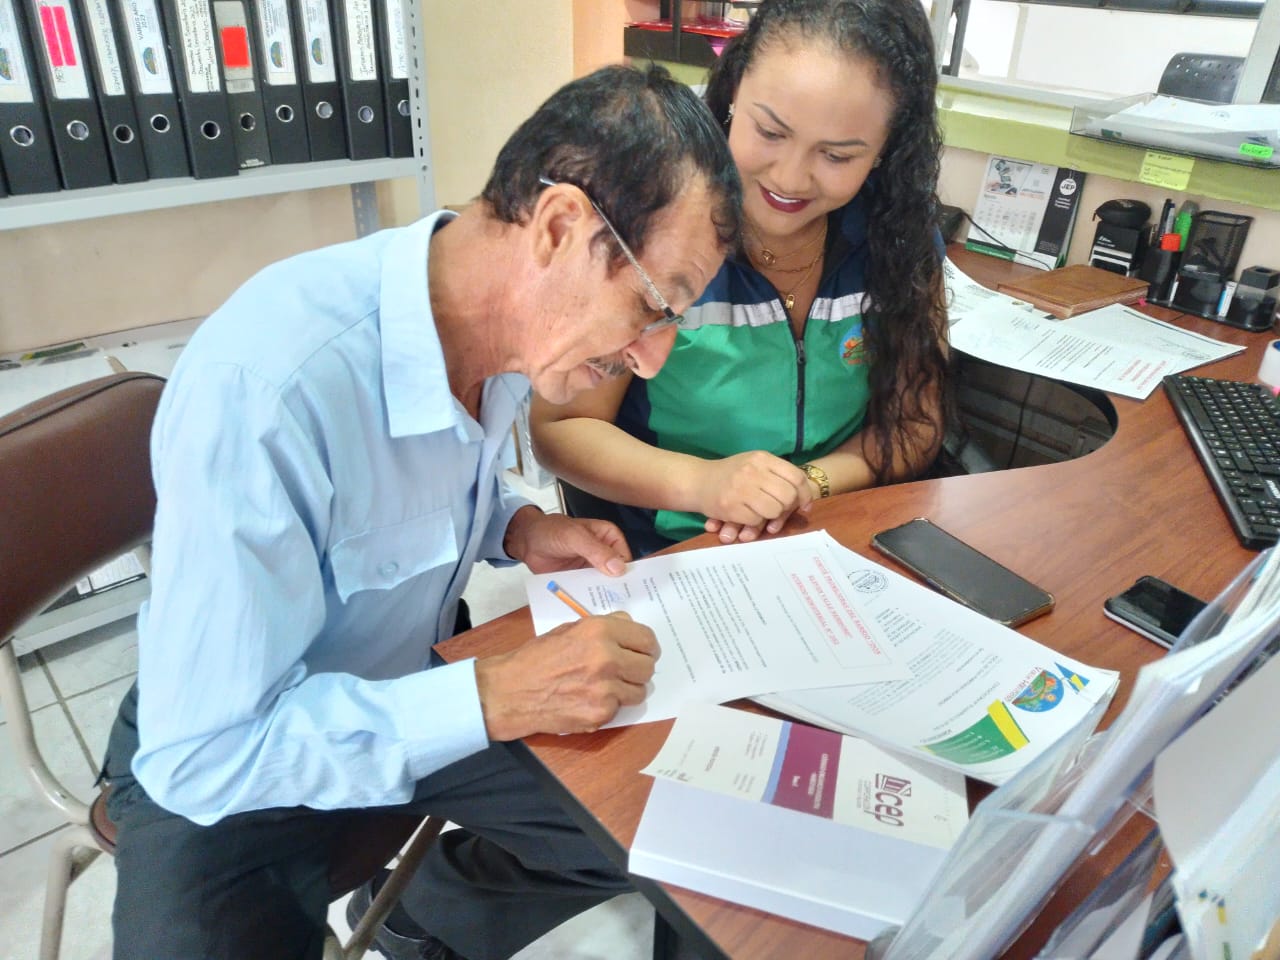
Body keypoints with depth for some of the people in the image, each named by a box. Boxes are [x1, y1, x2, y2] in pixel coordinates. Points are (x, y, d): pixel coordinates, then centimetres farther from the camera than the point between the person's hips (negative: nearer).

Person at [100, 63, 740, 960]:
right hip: (220, 770, -5)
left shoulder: (510, 316, -12)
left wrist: (516, 528, -11)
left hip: (415, 683, 6)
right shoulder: (265, 387, -35)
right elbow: (199, 755, -29)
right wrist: (495, 698, -33)